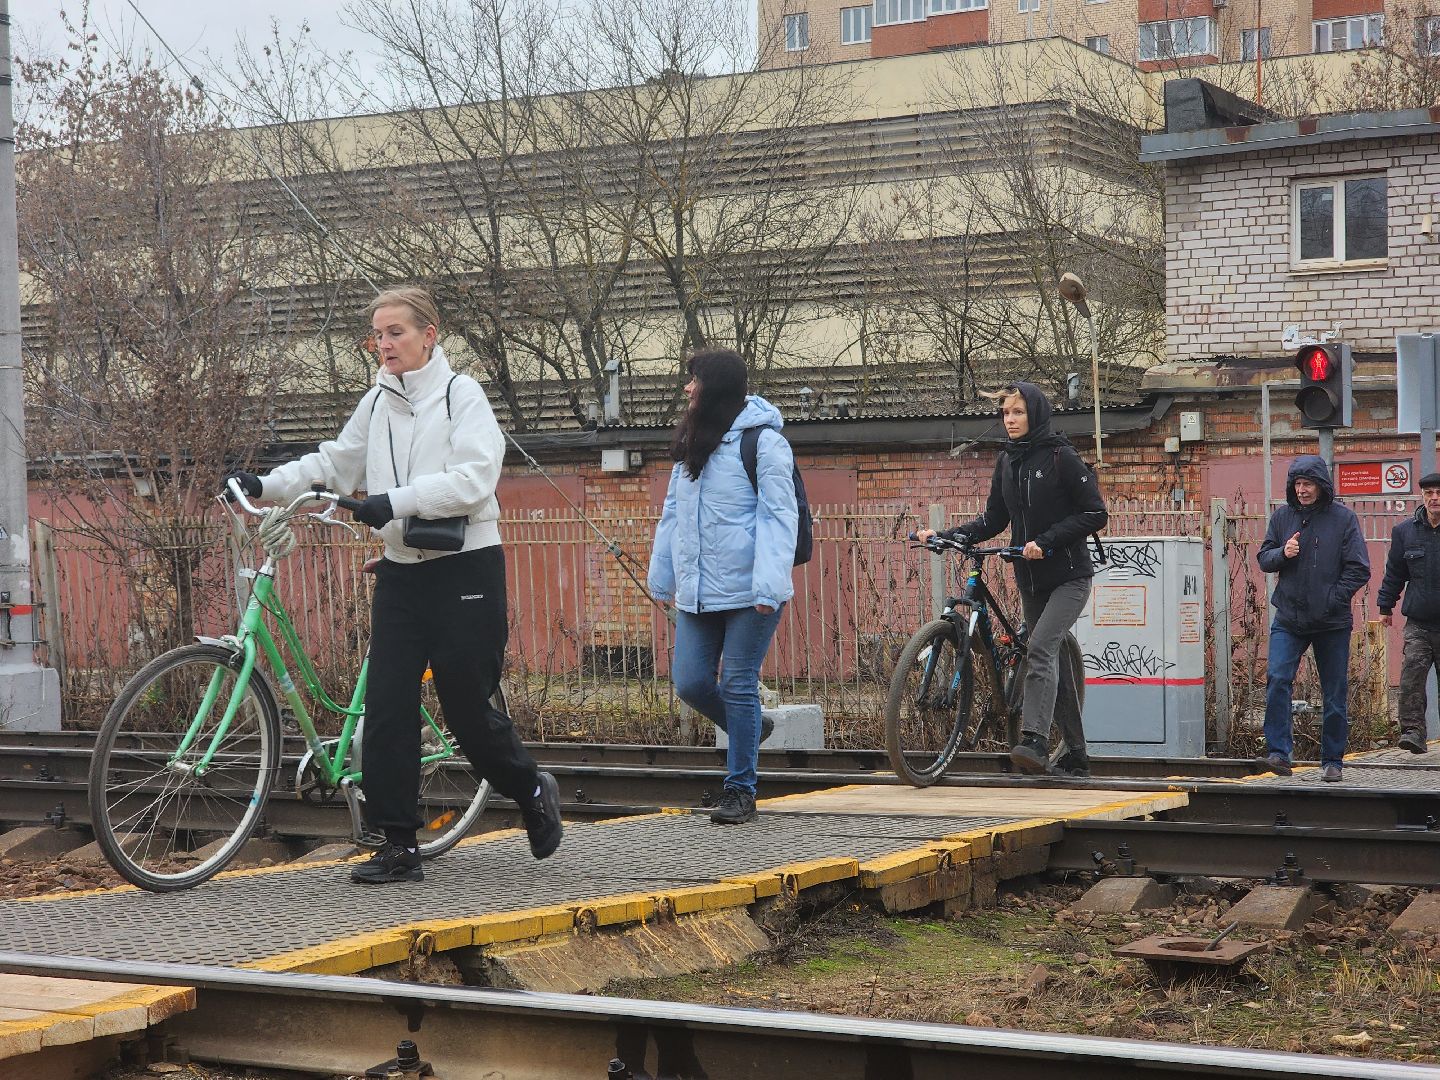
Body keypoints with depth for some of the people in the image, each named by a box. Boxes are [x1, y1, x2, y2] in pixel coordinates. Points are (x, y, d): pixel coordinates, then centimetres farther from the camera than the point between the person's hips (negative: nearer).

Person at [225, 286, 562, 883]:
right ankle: (398, 846, 2)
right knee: (386, 706, -3)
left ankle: (534, 792, 27)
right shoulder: (378, 402, 11)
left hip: (465, 568, -5)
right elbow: (334, 464, 17)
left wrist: (396, 501, -25)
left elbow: (472, 480, -17)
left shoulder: (461, 395, -6)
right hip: (401, 571, 6)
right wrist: (264, 485, 4)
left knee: (466, 705, -1)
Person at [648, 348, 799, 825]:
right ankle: (746, 738, 31)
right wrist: (662, 576, 20)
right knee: (690, 683, 4)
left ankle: (740, 789, 8)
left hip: (747, 591, -7)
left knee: (738, 686, -2)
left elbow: (778, 516, -14)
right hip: (697, 591, 7)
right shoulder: (691, 443, 14)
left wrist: (768, 587, -22)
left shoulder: (762, 441, -9)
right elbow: (672, 513, 20)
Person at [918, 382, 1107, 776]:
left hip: (1068, 577, -7)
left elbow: (1095, 514, -12)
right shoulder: (1007, 462, 9)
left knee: (1040, 648, -24)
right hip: (1031, 580, 7)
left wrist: (1046, 541, -21)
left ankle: (1033, 740, -32)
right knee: (1053, 662, 9)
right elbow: (993, 520, 12)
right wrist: (945, 536, -2)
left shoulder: (1060, 456, -10)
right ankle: (1075, 757, 15)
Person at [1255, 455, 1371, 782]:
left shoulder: (1343, 518, -4)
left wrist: (1331, 599, -13)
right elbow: (1263, 559, 11)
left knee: (1334, 693, 6)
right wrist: (1282, 553, -11)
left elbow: (1359, 570, -4)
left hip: (1332, 623, -1)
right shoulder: (1282, 517, 5)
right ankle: (1279, 752, -16)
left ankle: (1332, 760, 18)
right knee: (1277, 679, -17)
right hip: (1288, 619, 2)